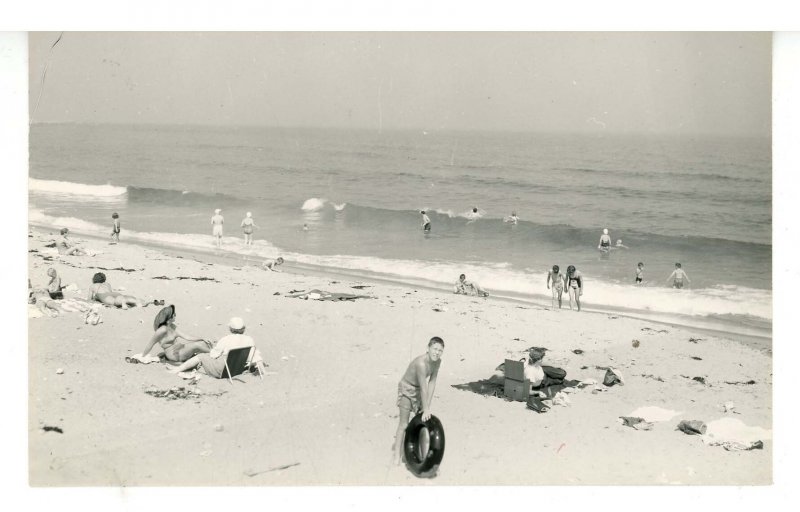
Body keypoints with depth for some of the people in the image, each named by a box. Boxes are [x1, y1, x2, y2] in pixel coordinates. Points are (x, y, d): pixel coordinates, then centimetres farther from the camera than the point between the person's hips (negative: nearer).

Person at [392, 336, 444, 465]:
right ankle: (397, 455, 1)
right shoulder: (421, 363, -36)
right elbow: (423, 388, -31)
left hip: (418, 391, 7)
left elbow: (432, 383, -11)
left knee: (423, 420, 12)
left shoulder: (437, 361, -14)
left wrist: (428, 406, -13)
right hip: (406, 389, -7)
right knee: (404, 423, -6)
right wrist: (426, 409, -25)